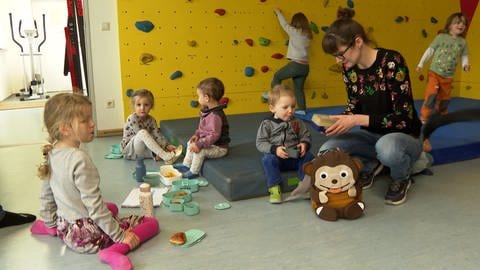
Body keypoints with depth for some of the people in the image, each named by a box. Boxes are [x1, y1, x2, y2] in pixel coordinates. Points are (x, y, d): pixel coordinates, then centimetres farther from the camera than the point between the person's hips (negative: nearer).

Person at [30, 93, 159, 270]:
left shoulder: (51, 154, 0)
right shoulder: (79, 159, -25)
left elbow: (46, 196, 11)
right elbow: (94, 206, -24)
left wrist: (50, 223, 26)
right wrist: (120, 237, -17)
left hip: (66, 231, 8)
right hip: (89, 237, -8)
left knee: (112, 207, 36)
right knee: (152, 223, -1)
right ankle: (114, 251, -20)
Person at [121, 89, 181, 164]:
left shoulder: (151, 120, 1)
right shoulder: (132, 119, -18)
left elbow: (157, 135, -7)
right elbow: (142, 134, -24)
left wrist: (167, 145, -24)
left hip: (145, 149, 7)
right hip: (130, 151, -7)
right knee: (143, 132, -33)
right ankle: (165, 156, -41)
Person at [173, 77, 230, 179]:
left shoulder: (215, 116, -31)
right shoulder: (208, 110, 1)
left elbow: (214, 135, -33)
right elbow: (203, 127, 16)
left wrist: (199, 144, -31)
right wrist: (197, 134, 1)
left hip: (219, 148, -11)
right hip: (210, 143, 11)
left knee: (199, 150, -25)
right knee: (190, 143, 18)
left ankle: (194, 172, -5)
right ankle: (186, 165, 25)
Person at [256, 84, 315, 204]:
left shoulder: (297, 122, 8)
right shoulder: (267, 124, -2)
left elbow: (306, 136, 14)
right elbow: (260, 143, -6)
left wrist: (304, 144, -11)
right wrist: (274, 149, -22)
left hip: (295, 156, 3)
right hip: (277, 157, -3)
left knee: (309, 156, -21)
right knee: (268, 159, -33)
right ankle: (274, 187, -26)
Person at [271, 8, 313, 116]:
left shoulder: (295, 32, -8)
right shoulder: (308, 35, 11)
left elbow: (285, 24, 7)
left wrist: (278, 13, 23)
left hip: (296, 65, -7)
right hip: (305, 66, 7)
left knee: (277, 76, 14)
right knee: (298, 88, 16)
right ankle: (302, 109, 17)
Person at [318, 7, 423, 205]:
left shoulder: (391, 61, -24)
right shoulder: (348, 68, -5)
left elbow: (403, 118, -25)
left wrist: (358, 120, -31)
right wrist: (339, 121, -14)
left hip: (404, 136, -5)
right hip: (372, 135, 5)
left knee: (386, 147, -42)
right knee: (327, 152, -20)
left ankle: (402, 178, -5)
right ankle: (370, 165, 10)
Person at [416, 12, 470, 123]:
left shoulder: (462, 42, 2)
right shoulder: (441, 37, -7)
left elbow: (464, 55, 7)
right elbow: (430, 50, -4)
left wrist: (465, 65, -14)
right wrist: (421, 64, -4)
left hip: (448, 77, 4)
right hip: (434, 73, -4)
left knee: (445, 98, 14)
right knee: (431, 95, -13)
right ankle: (424, 117, -3)